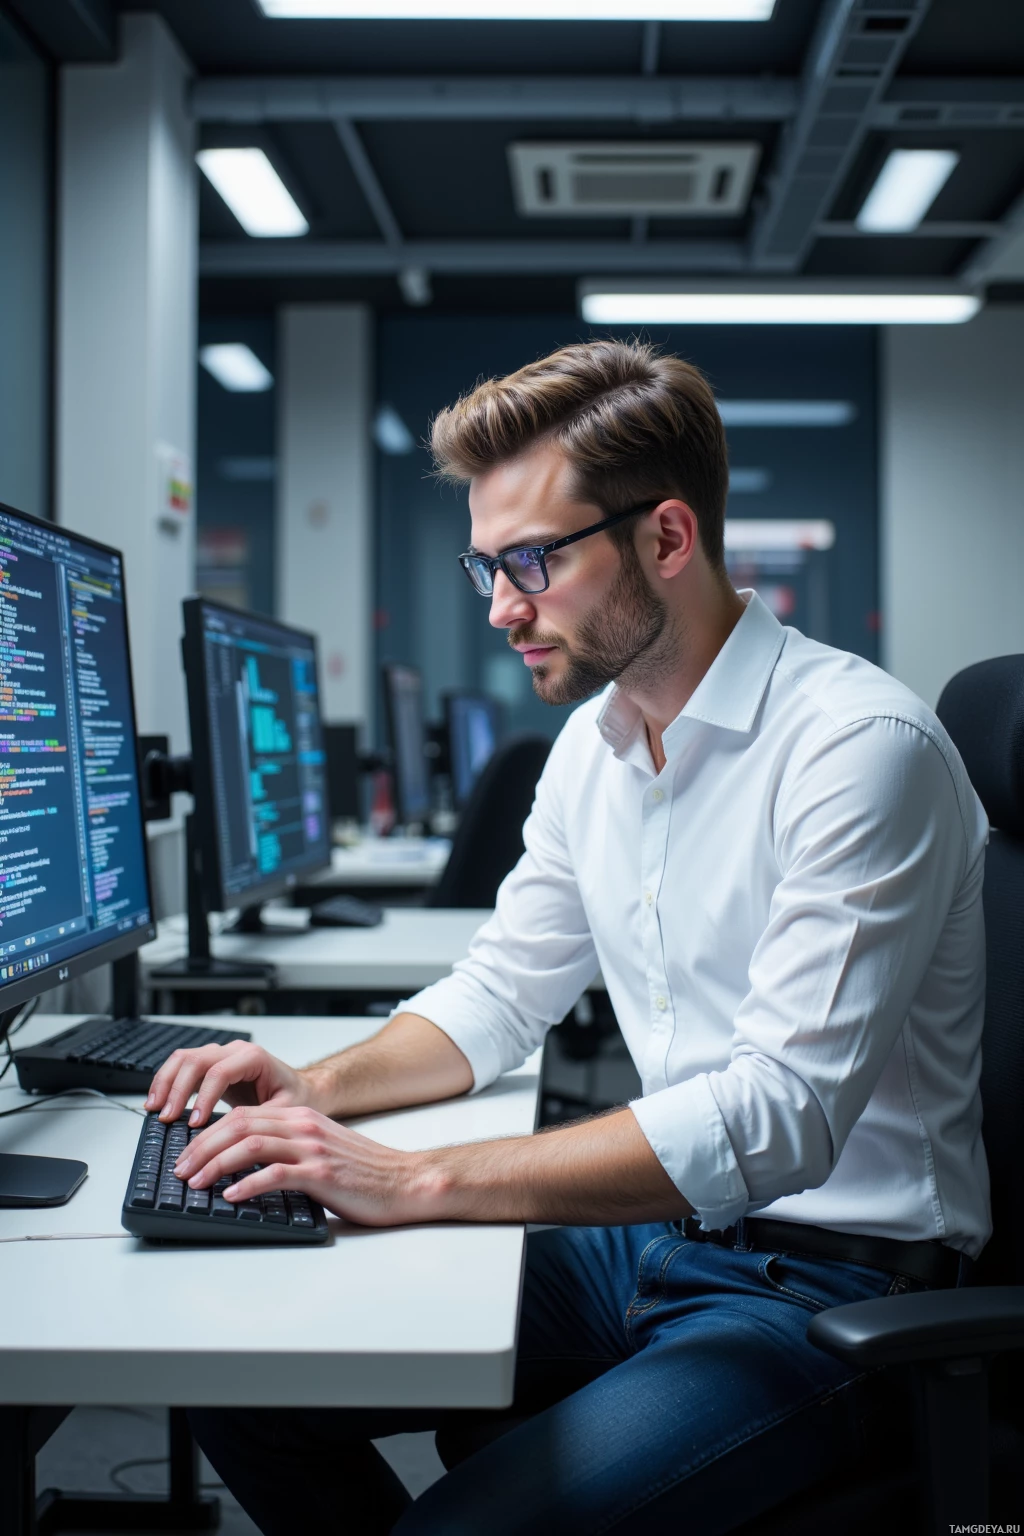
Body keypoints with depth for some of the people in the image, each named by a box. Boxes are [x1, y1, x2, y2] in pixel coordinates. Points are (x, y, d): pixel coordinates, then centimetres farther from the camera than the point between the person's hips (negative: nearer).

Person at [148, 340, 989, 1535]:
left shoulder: (860, 744, -19)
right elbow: (502, 990, 17)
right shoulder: (594, 742, 7)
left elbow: (778, 1116, -27)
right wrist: (319, 1090, -2)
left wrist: (419, 1184, -30)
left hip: (827, 1276, -7)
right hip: (646, 1238, 8)